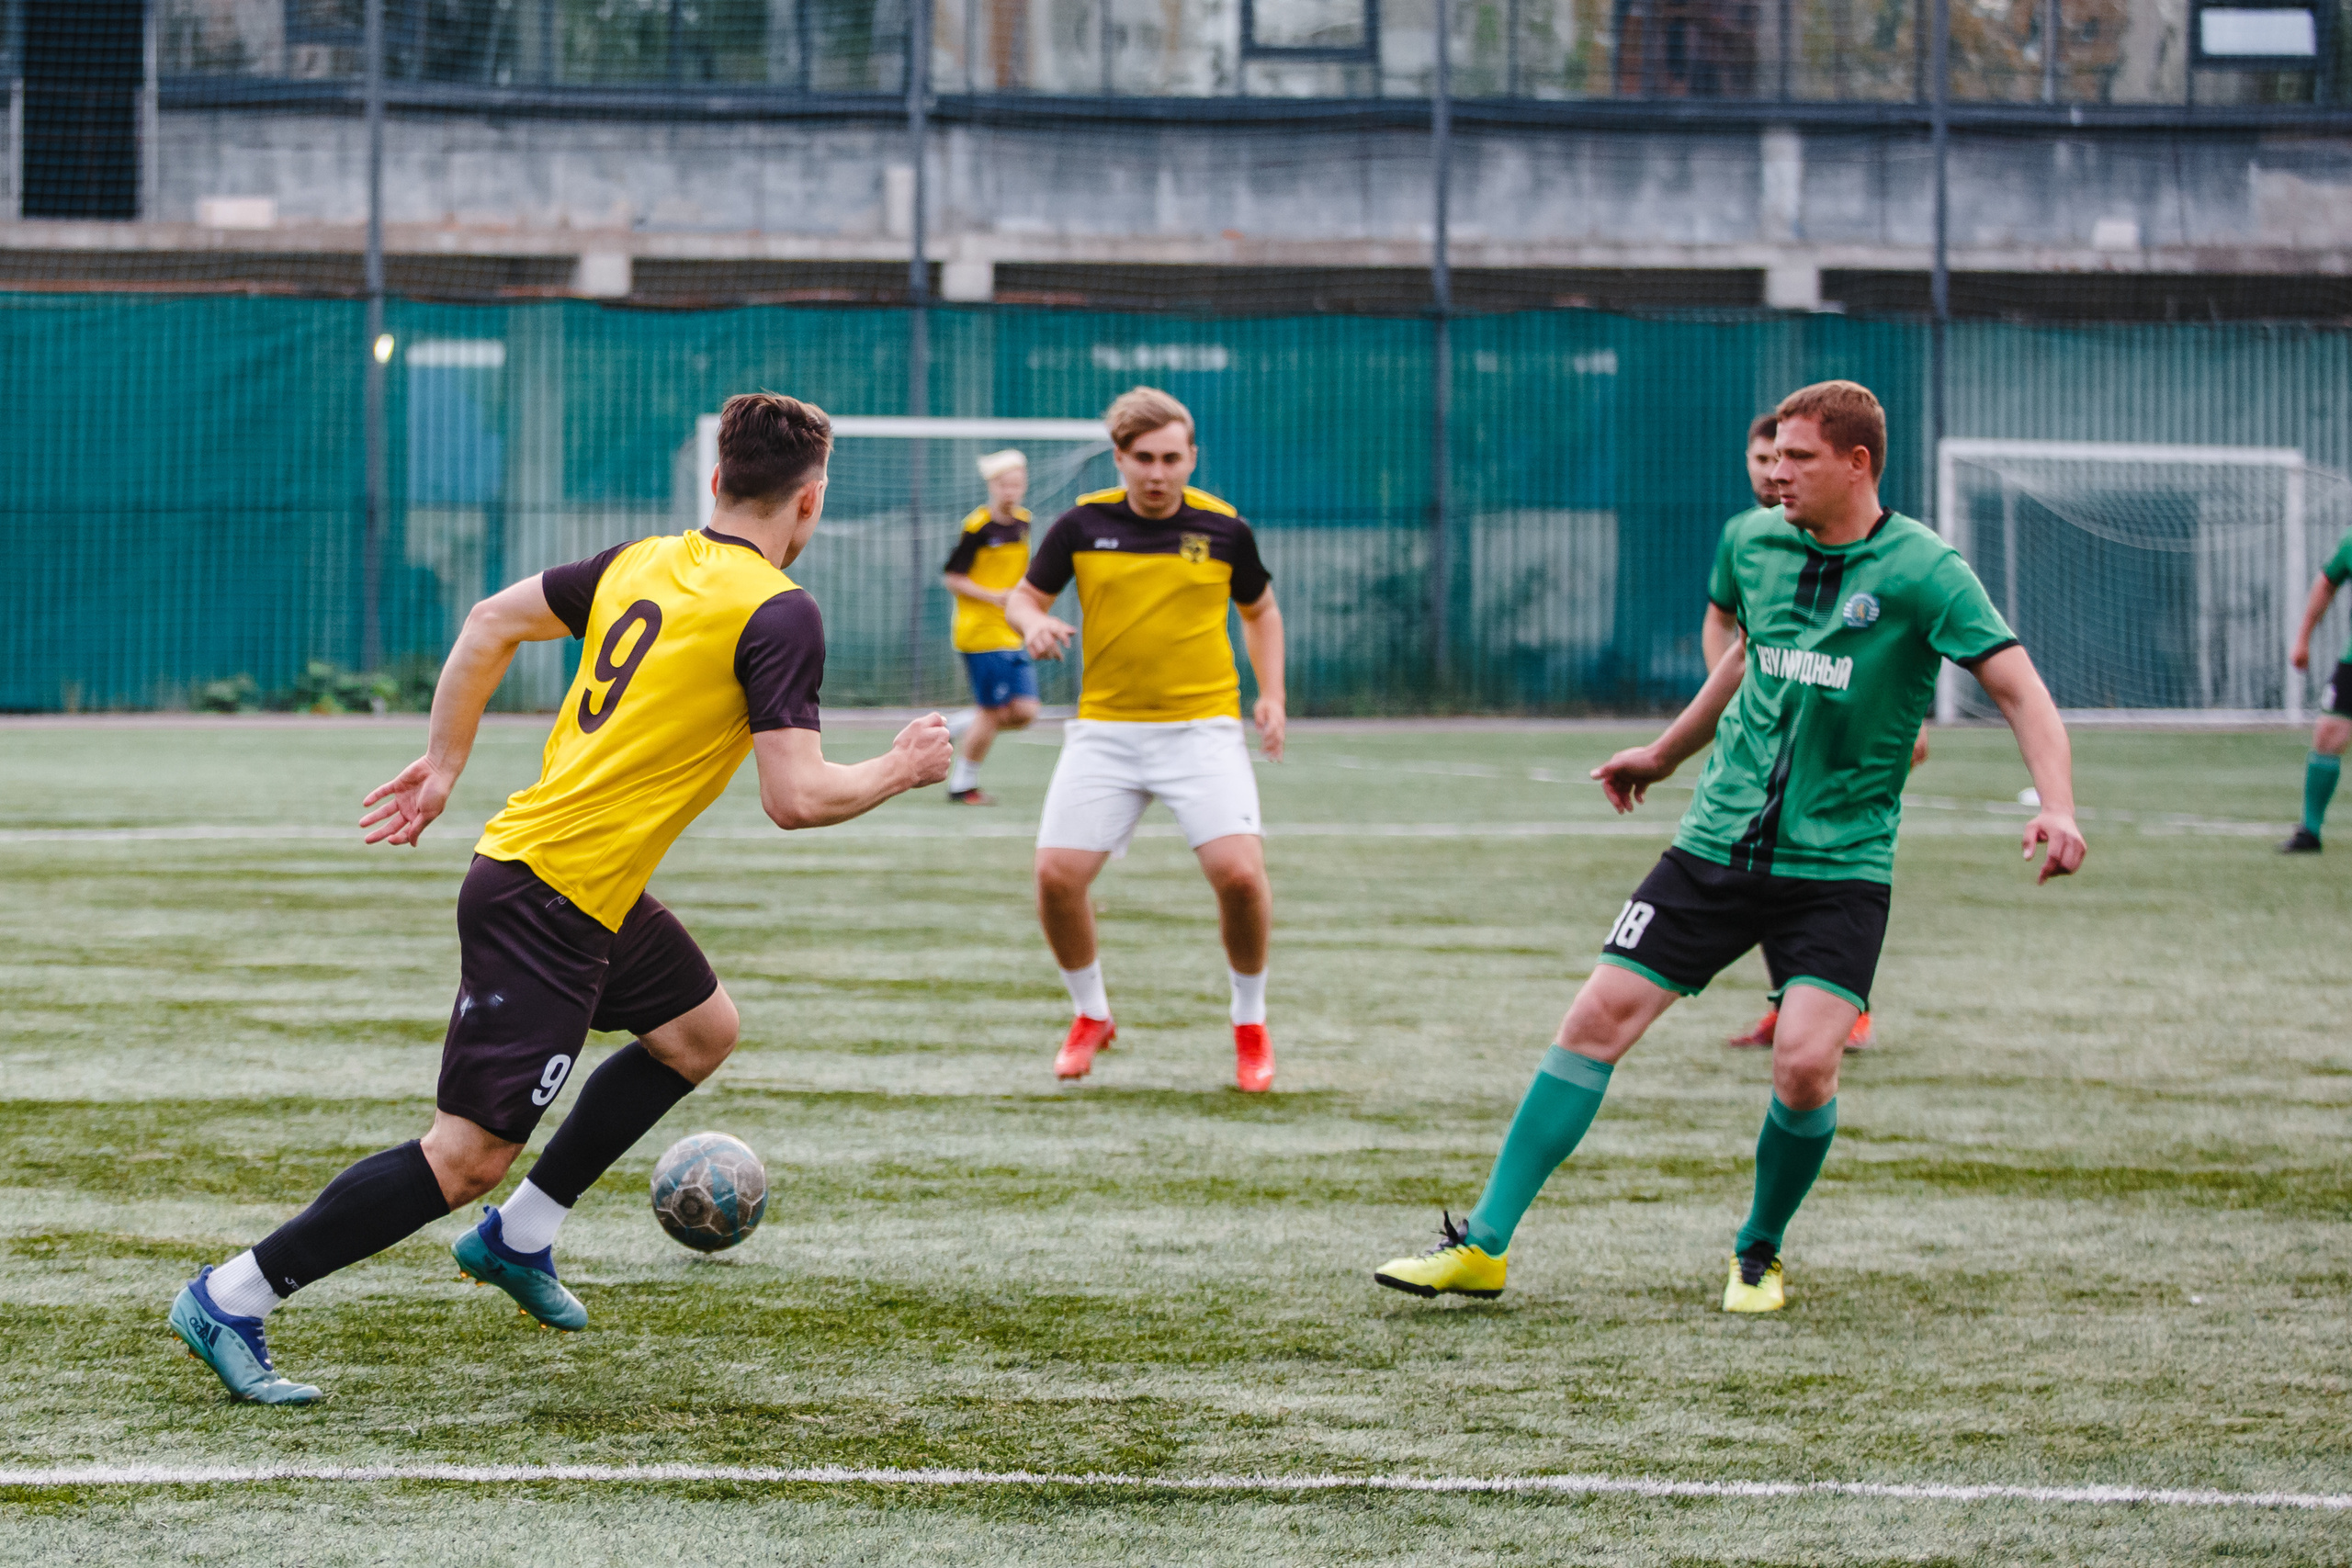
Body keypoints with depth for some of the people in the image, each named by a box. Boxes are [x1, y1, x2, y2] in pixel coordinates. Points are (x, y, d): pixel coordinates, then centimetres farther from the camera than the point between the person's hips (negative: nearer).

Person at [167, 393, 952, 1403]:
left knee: (702, 1029, 26)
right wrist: (900, 771, -1)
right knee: (469, 1156, -6)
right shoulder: (779, 614, -15)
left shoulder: (643, 563, 9)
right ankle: (231, 1299, -5)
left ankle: (518, 1238, 29)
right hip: (553, 899, -9)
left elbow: (493, 621, 16)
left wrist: (444, 762, 24)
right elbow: (796, 797, -19)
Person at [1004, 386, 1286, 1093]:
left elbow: (1261, 610, 16)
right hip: (1104, 729, 1)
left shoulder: (1223, 529, 0)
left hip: (1202, 728, -1)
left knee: (1239, 873, -18)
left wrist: (1272, 695, 4)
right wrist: (1034, 621, -13)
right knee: (1057, 876, -9)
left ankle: (1250, 1021, 7)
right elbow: (1024, 594, 11)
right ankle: (1090, 1014, 18)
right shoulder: (1083, 524, -1)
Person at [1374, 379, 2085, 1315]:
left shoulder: (1921, 572, -11)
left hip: (1839, 864, -4)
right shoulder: (1754, 544, 5)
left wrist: (2055, 808, -31)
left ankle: (1759, 1255, 9)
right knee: (1598, 1019, -4)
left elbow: (2020, 690, -15)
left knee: (1805, 1063, -20)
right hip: (1719, 842, 4)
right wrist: (1665, 754, 35)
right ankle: (1484, 1246, 2)